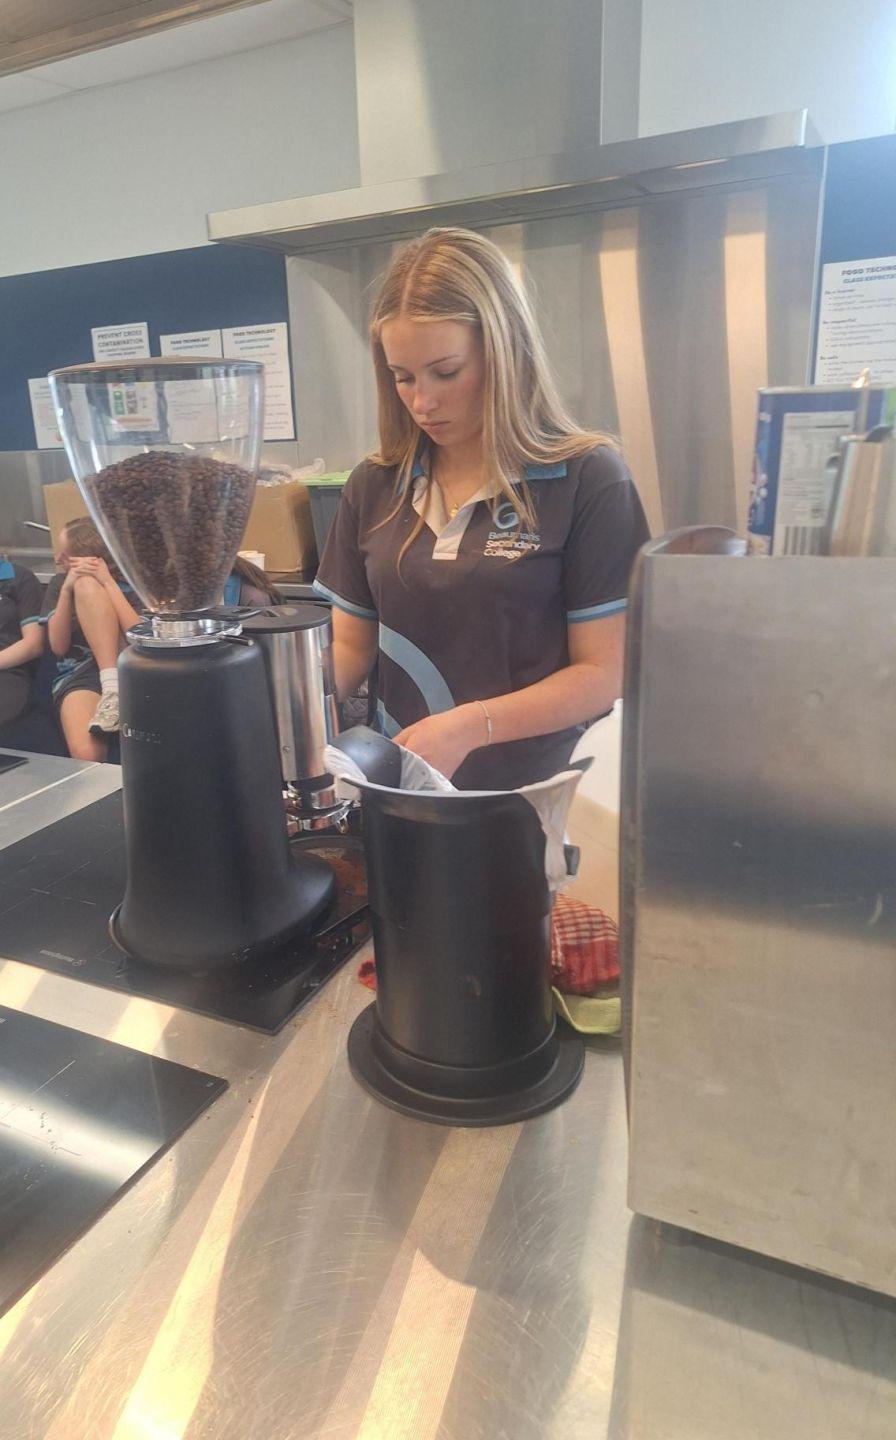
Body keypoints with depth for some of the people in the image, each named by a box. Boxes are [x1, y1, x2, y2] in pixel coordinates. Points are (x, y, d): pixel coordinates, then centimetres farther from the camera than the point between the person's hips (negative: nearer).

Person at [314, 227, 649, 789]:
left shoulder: (587, 479, -5)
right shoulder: (375, 486, 8)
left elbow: (605, 673, -7)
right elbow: (349, 645, 12)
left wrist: (471, 725, -19)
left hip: (533, 796, -3)